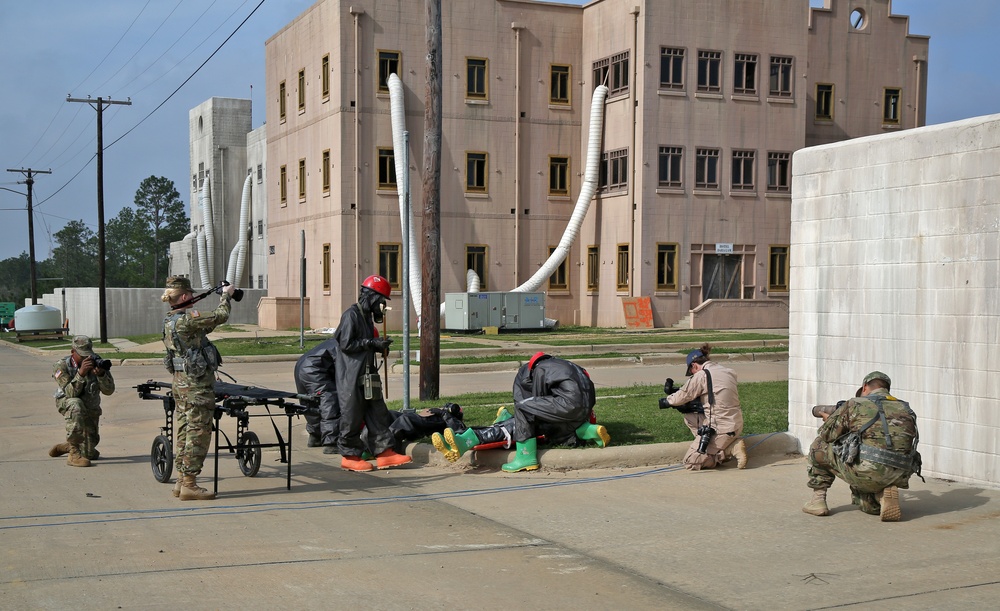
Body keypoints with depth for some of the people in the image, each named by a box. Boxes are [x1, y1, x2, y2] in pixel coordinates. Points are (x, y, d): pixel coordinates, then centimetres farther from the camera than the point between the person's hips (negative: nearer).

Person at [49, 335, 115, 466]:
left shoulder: (96, 362, -11)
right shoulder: (62, 366, -18)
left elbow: (109, 390, -16)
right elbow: (70, 393, -29)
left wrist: (101, 374, -35)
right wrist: (80, 373, -41)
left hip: (91, 409, 4)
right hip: (67, 404, -4)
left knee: (90, 454, 3)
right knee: (76, 405, -42)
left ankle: (66, 446, 38)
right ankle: (74, 453, -33)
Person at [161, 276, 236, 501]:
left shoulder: (170, 320, 11)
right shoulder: (187, 318, -19)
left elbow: (206, 327, 19)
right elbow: (220, 316, -15)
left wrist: (223, 298, 19)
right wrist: (226, 296, 3)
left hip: (181, 381, 10)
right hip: (197, 383, -10)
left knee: (184, 431, 15)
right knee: (198, 432, -3)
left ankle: (181, 481, 21)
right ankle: (189, 485, 0)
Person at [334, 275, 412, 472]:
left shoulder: (366, 316, 16)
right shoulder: (351, 315, -13)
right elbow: (346, 344, -19)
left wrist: (379, 346, 7)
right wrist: (371, 343, -18)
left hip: (367, 377, 10)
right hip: (351, 378, -10)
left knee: (377, 414, 7)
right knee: (352, 417, -1)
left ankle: (384, 453, 9)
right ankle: (350, 456, 8)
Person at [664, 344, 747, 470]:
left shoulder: (701, 375, -12)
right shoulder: (727, 371, 10)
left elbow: (678, 399, -6)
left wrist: (668, 398, 18)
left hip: (721, 429, -8)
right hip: (737, 425, 8)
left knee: (689, 462, 4)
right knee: (689, 417, 22)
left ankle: (731, 449, -6)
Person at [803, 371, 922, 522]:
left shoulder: (854, 404, 7)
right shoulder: (905, 409, 20)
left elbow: (827, 434, 12)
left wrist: (829, 419, 35)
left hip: (865, 471, -5)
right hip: (899, 477, 5)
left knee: (819, 447, 20)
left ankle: (818, 499, 16)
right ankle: (881, 495, 3)